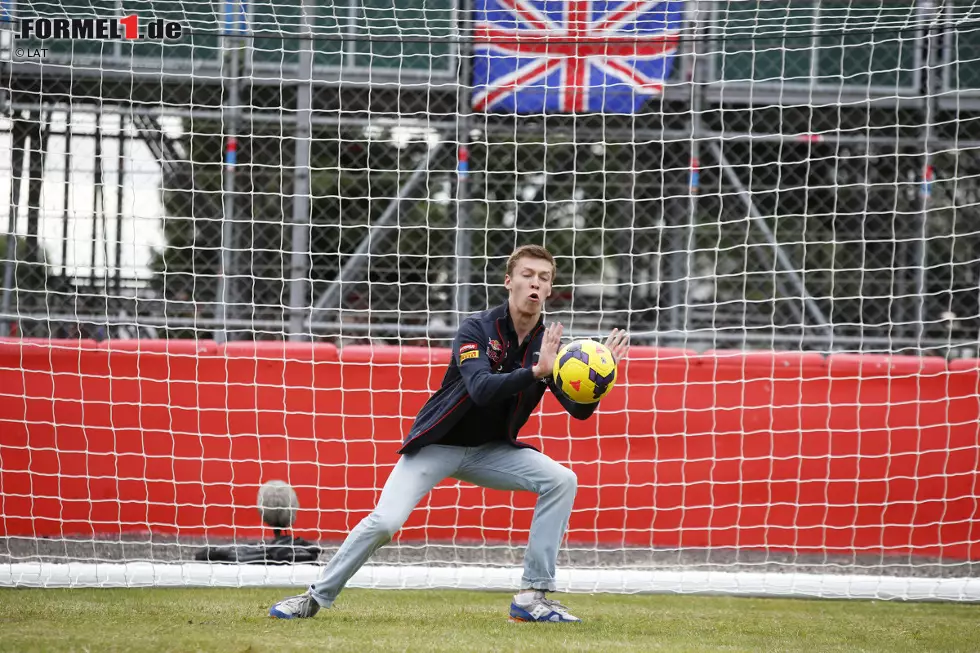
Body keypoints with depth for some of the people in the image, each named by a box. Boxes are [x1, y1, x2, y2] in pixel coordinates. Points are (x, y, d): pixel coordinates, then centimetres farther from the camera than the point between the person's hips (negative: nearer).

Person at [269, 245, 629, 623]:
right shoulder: (476, 330, -18)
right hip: (437, 445, -4)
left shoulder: (548, 344, -4)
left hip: (490, 450, 5)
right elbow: (481, 389, -34)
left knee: (561, 481, -17)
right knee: (385, 521, -21)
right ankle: (317, 597, -2)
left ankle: (533, 596, -12)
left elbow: (579, 410, -10)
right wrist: (536, 372, -47)